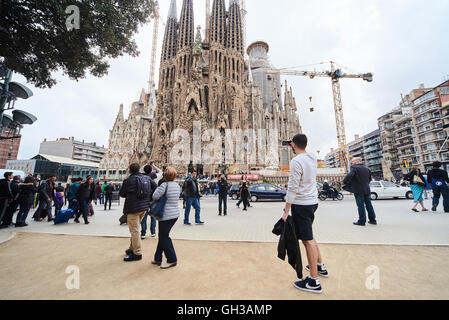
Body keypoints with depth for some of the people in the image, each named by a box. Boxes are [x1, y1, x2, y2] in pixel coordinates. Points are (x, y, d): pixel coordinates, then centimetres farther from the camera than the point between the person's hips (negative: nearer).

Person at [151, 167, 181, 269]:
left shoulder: (165, 185, -16)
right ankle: (158, 258, 32)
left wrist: (157, 188, 0)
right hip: (175, 214, 8)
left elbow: (155, 197, -17)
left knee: (164, 237, 7)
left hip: (166, 215, -8)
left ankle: (172, 260, 16)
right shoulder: (177, 185, 6)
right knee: (162, 236, 20)